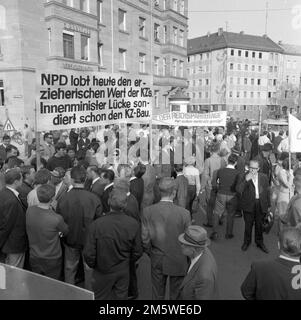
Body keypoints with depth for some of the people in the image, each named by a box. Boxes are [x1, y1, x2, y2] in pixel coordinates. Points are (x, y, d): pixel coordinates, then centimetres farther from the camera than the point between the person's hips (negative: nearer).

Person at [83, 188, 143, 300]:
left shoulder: (96, 225, -26)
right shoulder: (133, 224, -18)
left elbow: (89, 254, -18)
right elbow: (137, 252, -7)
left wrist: (92, 265, 3)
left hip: (102, 272, -1)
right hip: (124, 271, 2)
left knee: (100, 296, 21)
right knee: (121, 296, 22)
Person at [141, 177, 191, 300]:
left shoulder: (147, 211, -16)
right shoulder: (184, 213, -23)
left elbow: (145, 239, -9)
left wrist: (151, 254, 10)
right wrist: (188, 259, 6)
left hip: (157, 261, 2)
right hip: (178, 262, -2)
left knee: (157, 294, 23)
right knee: (176, 294, 21)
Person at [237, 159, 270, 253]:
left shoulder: (264, 177, 0)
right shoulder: (244, 177, -8)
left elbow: (267, 191, 8)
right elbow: (239, 190, -20)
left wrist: (269, 205, 11)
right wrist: (246, 180, -32)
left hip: (261, 204, 2)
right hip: (249, 204, -2)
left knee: (259, 224, 13)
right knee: (248, 224, 8)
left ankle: (259, 242, 32)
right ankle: (247, 242, 29)